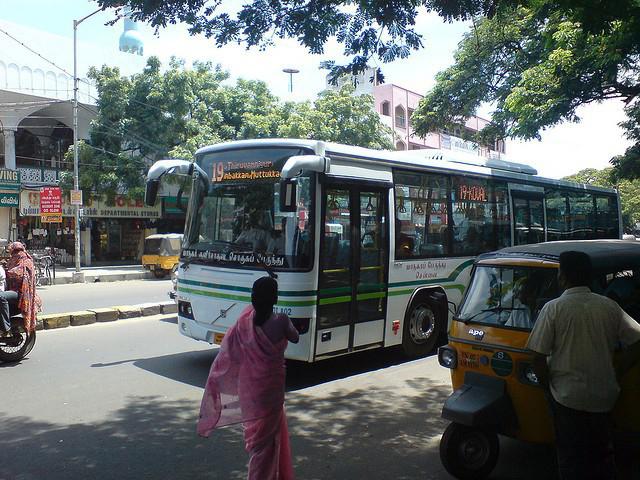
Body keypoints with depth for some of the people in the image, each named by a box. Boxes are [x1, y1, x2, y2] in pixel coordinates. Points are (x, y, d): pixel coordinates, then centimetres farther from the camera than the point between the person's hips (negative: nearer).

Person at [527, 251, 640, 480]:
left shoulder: (554, 308, -13)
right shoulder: (609, 306, -2)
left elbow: (538, 359, -15)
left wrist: (549, 386, 1)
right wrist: (613, 375, 8)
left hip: (567, 396, -4)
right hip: (603, 396, 4)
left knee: (571, 458, 10)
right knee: (603, 453, 22)